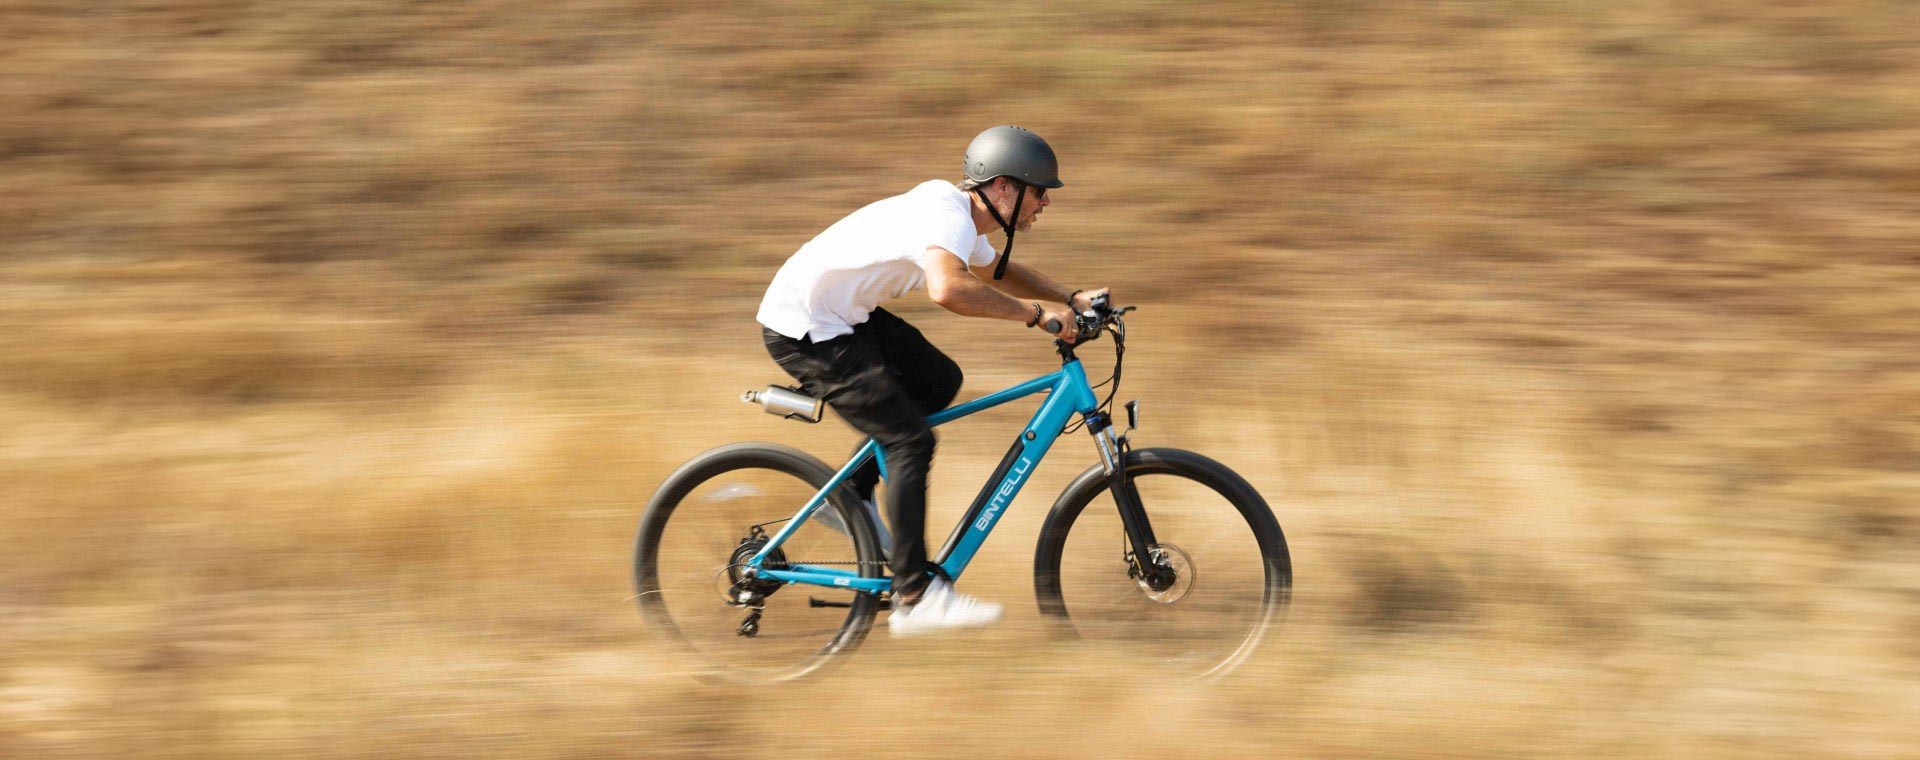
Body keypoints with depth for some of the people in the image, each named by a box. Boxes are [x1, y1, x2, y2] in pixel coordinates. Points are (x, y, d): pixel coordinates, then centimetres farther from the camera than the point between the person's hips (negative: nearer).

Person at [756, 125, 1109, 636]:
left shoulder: (959, 214, 8)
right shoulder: (948, 216, -23)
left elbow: (1000, 272, 29)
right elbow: (948, 289, -45)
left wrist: (1071, 299, 14)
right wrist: (1036, 312, -34)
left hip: (844, 315, 10)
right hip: (805, 331, -10)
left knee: (940, 382, 13)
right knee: (911, 440, -12)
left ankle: (852, 496, 20)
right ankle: (914, 596, -9)